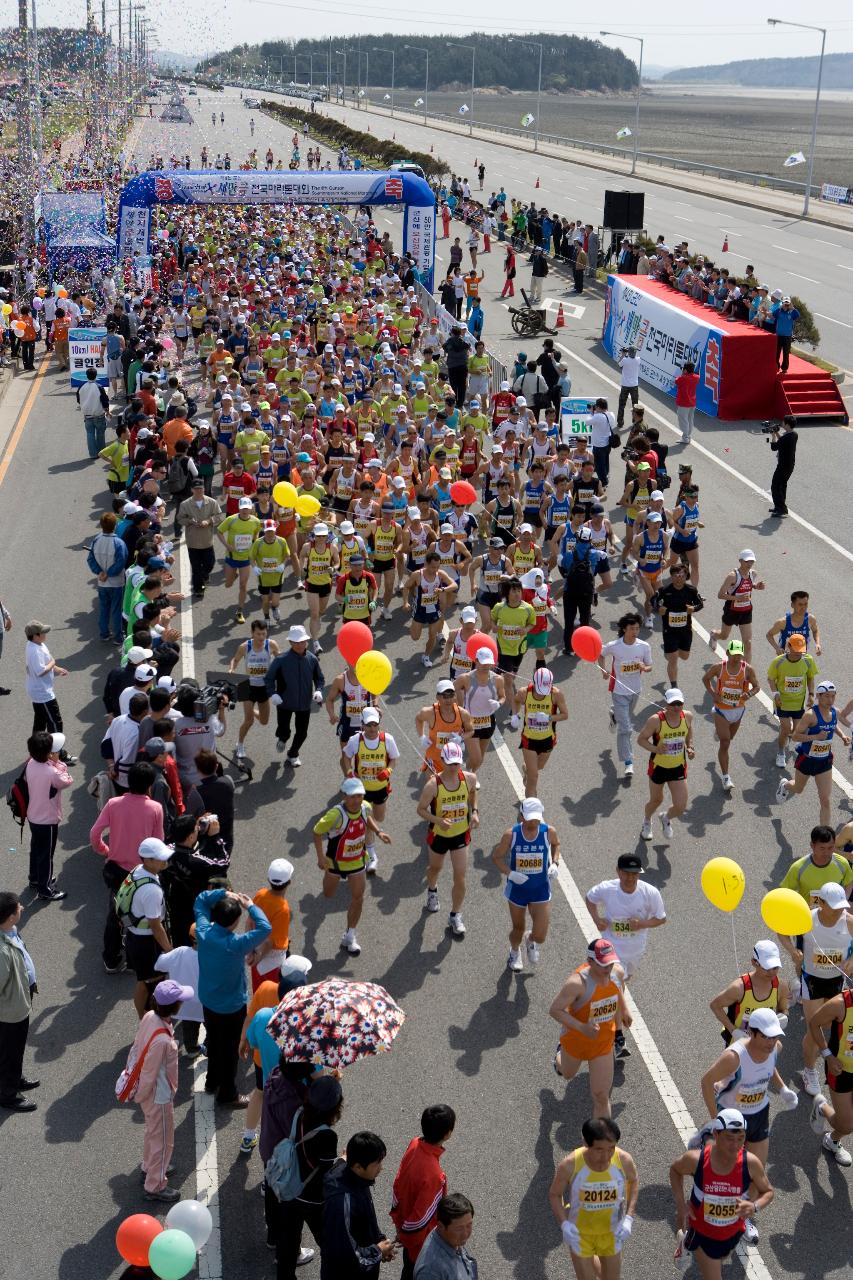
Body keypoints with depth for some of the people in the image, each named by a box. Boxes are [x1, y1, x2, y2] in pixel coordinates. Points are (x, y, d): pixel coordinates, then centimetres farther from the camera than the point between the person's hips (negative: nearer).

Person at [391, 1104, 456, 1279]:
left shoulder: (414, 1145, -16)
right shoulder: (434, 1175, -40)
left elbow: (398, 1184, -1)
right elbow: (420, 1217, -29)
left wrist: (399, 1222, 13)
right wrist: (407, 1237, -8)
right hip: (422, 1242, -7)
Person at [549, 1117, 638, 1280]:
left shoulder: (624, 1160, -25)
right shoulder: (569, 1165, -30)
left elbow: (633, 1182, -2)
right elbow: (554, 1194, -12)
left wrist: (628, 1219, -12)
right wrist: (564, 1224, -27)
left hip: (611, 1231, 2)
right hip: (579, 1233, -2)